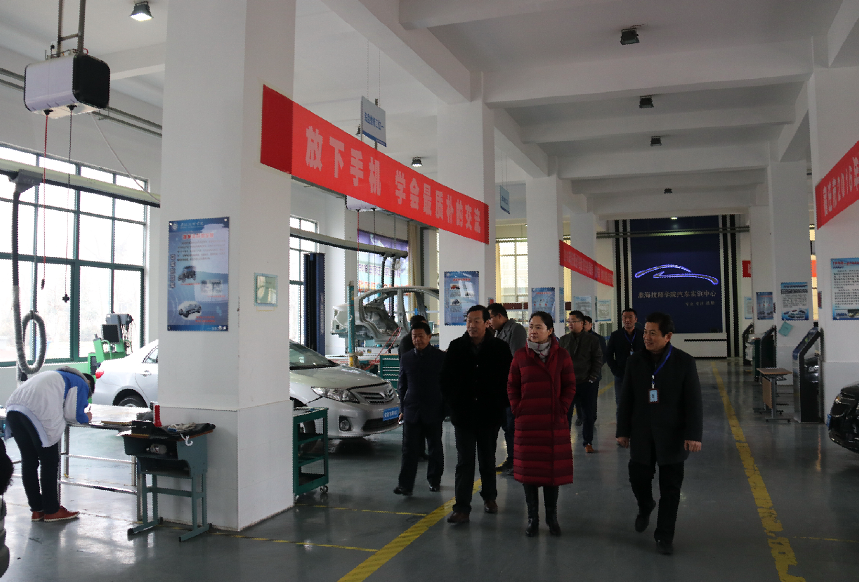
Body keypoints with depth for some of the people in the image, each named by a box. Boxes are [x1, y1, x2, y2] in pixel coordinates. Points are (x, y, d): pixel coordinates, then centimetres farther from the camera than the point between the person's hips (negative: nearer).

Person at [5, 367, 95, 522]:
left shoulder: (57, 376, 36)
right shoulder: (81, 384, 13)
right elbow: (72, 414, 4)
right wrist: (86, 418, 23)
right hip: (37, 412, -8)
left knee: (28, 461, 14)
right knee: (50, 463, 5)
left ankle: (37, 510, 22)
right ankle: (52, 511, 12)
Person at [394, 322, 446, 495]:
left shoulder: (440, 357, -3)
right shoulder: (406, 358, 6)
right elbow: (402, 386, 13)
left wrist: (445, 408, -2)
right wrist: (403, 409, 9)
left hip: (434, 411, -2)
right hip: (411, 412, 2)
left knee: (435, 449, 11)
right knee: (409, 450, -1)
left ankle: (434, 480, 27)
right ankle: (405, 485, 1)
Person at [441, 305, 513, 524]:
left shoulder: (499, 348, -4)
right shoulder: (456, 347, 0)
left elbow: (508, 379, 2)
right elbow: (446, 379, 6)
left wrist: (500, 404, -1)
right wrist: (452, 404, 1)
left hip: (490, 415, 0)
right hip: (463, 415, 0)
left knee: (487, 460, 16)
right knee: (464, 462, 0)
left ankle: (489, 497, 35)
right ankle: (462, 508, 2)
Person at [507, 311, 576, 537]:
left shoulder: (561, 355, -1)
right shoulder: (521, 356, 2)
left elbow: (570, 385, 3)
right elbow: (512, 386, 7)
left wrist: (561, 409, -5)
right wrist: (517, 410, -1)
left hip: (555, 423, -1)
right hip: (527, 423, 1)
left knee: (552, 468, 7)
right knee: (528, 469, 5)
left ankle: (552, 517, 22)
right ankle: (532, 518, 18)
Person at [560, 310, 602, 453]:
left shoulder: (592, 339, 0)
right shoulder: (564, 340, 7)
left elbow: (598, 360, 2)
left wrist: (592, 377, -5)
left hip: (587, 383, -1)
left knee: (588, 414, 7)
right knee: (566, 414, 2)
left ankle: (587, 443, 21)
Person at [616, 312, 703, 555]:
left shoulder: (684, 362, -6)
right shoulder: (635, 361, 2)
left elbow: (693, 402, -5)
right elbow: (626, 399, 5)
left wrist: (694, 434, -11)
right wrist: (623, 431, 5)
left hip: (672, 435, -2)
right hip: (642, 434, 2)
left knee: (670, 489, 4)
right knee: (638, 478, 7)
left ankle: (665, 536, 19)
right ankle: (645, 507, 40)